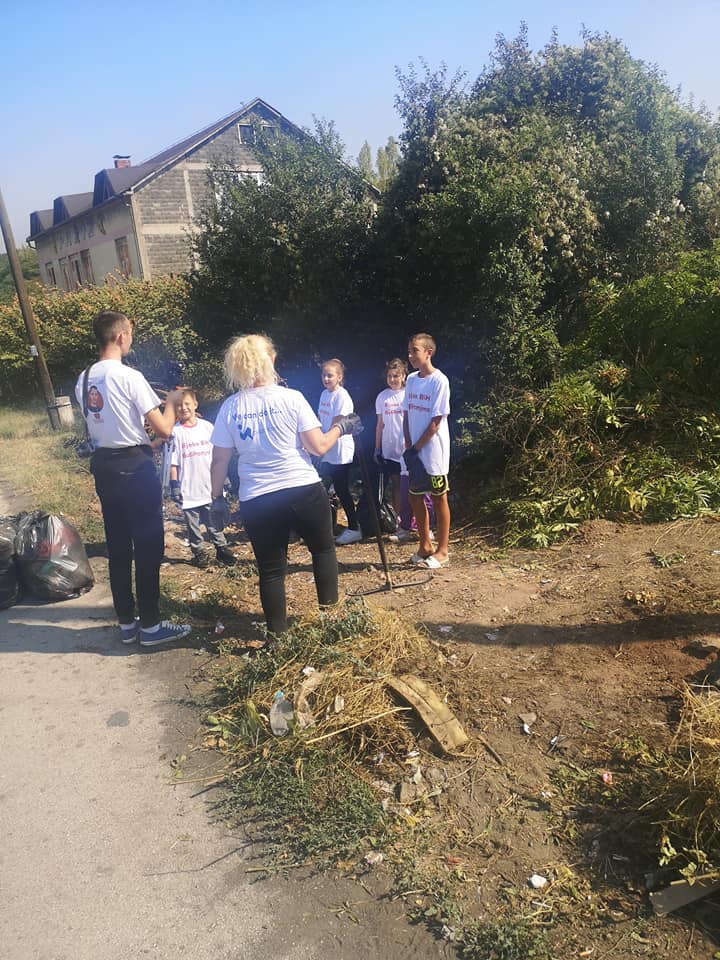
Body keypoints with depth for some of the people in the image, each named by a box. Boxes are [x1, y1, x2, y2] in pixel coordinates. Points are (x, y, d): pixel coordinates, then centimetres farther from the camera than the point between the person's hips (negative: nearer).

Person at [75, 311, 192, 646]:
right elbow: (164, 429, -16)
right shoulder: (130, 377, -15)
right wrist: (171, 400, 4)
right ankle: (150, 626, 9)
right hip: (135, 467, -7)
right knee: (148, 546, 2)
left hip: (103, 467, 8)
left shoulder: (84, 380, 8)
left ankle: (126, 624, 23)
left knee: (118, 548, 13)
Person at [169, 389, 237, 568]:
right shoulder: (175, 432, -6)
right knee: (193, 524, 9)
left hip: (210, 487, 2)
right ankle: (199, 552, 21)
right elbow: (173, 462, -4)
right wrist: (174, 485, -7)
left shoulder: (207, 427, 1)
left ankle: (222, 548, 23)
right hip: (188, 489, -1)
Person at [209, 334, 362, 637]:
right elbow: (318, 447, -7)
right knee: (323, 549, 23)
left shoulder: (230, 408, 2)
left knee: (271, 570, 12)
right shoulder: (291, 398, -6)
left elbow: (219, 461, 4)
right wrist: (339, 427, 10)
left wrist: (217, 499, 15)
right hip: (304, 490, -1)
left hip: (256, 500, 2)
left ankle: (277, 634, 20)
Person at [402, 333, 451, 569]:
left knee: (439, 498, 3)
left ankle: (442, 551, 14)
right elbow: (407, 415, 10)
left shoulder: (439, 381, -13)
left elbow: (436, 422, -14)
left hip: (433, 450, -7)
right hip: (414, 451, 7)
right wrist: (409, 447, -1)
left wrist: (416, 448, -12)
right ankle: (425, 546, 26)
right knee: (415, 497, 11)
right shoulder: (411, 379, 8)